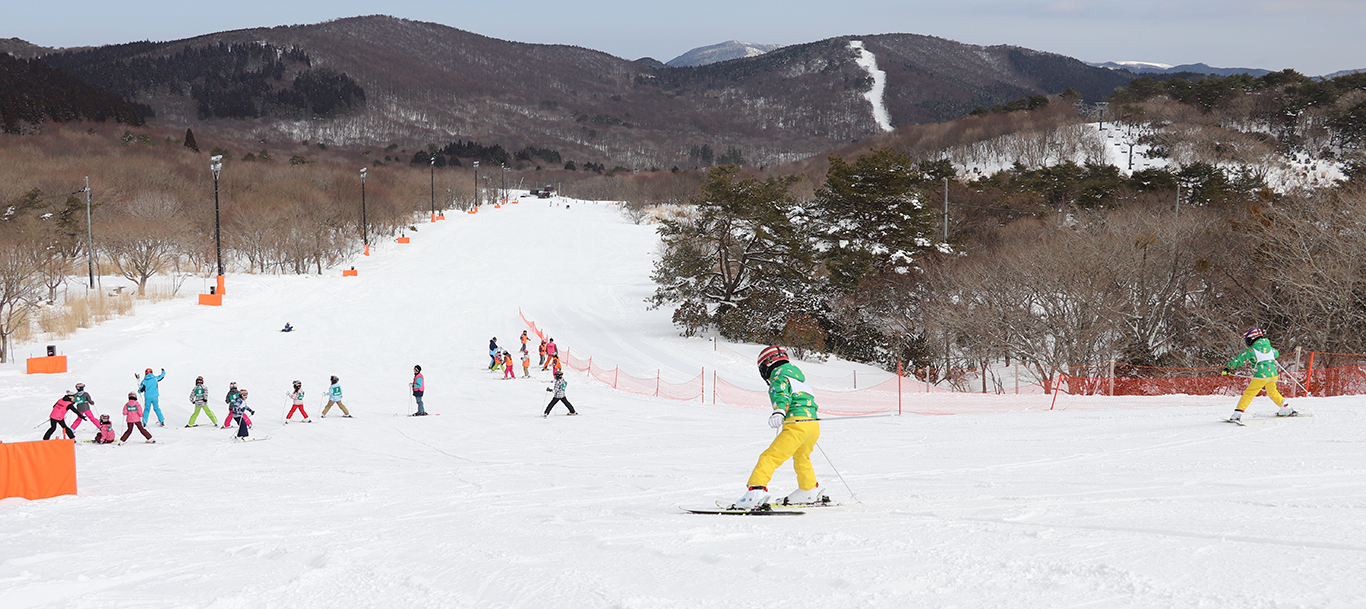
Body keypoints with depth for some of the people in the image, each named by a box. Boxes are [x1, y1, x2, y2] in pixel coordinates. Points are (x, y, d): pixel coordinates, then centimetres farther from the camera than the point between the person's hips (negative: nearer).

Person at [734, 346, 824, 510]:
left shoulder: (779, 376, 2)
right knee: (801, 458, 34)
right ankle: (809, 492, 49)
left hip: (796, 424, -9)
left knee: (770, 458, -14)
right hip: (814, 424, 9)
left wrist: (778, 412, -39)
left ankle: (756, 492, -29)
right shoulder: (797, 374, 28)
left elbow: (782, 394, -21)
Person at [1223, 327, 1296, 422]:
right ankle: (1286, 408, 27)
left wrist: (1228, 368, -2)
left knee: (1249, 394, -3)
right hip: (1273, 374, 6)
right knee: (1272, 392, 28)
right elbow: (1276, 353, 32)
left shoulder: (1252, 350, -6)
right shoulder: (1269, 347, 11)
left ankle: (1238, 413, -10)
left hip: (1261, 375, -6)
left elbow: (1240, 359, -5)